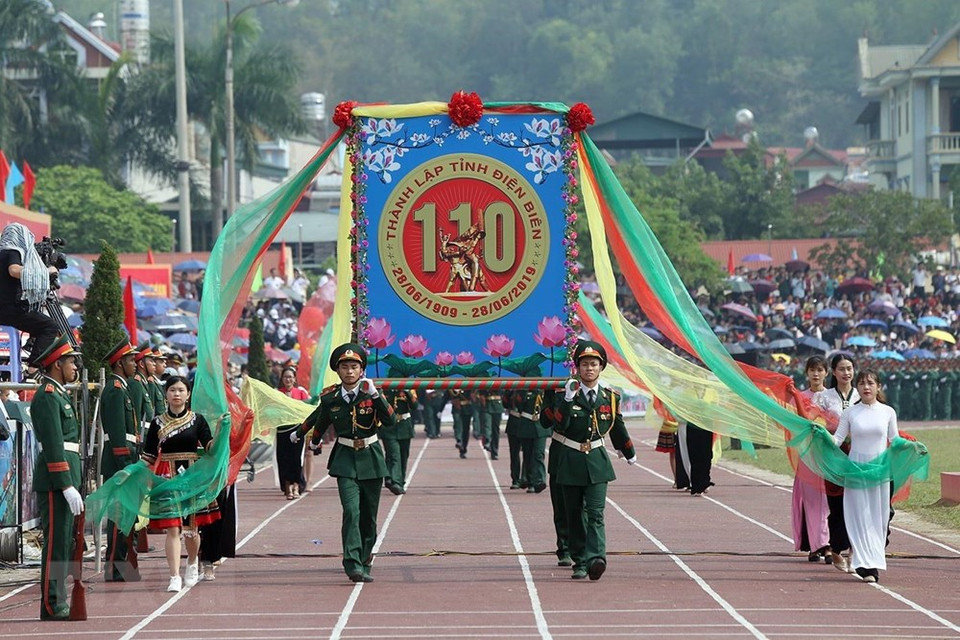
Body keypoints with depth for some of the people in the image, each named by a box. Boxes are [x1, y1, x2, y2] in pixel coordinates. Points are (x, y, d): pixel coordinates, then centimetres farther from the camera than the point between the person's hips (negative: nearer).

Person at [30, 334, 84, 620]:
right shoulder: (47, 397, -13)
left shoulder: (59, 394, 19)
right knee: (56, 542, -9)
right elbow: (53, 445, -20)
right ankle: (53, 606, -8)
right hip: (55, 478, -11)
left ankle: (57, 603, 18)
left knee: (64, 542, 13)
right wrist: (67, 486, -23)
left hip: (65, 478, 11)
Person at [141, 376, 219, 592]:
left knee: (191, 527, 10)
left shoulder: (197, 420, 4)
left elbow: (210, 447, -4)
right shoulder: (157, 423, 4)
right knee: (172, 528, -8)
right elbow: (148, 456, 6)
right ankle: (175, 577, -8)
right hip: (167, 479, -1)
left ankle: (192, 565, 38)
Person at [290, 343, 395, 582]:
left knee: (369, 515, 9)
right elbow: (319, 419, 18)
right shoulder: (330, 397, -2)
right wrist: (314, 441, 35)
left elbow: (391, 419, -19)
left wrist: (375, 395, -30)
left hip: (371, 458, 1)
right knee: (351, 511, -18)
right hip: (345, 460, -1)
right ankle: (354, 565, -26)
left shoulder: (371, 394, -6)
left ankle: (364, 556, 32)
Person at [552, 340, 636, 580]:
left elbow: (618, 428, 21)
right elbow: (558, 426, -16)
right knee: (575, 515, 6)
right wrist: (568, 400, -27)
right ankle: (580, 563, 14)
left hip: (597, 462, 0)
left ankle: (595, 558, -25)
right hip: (570, 462, 0)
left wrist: (630, 453, 32)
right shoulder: (567, 394, -3)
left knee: (595, 514, -13)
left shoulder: (610, 397, 5)